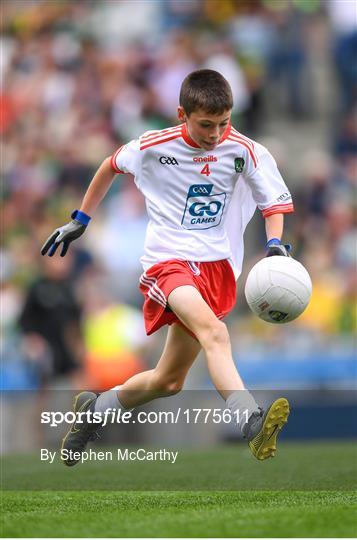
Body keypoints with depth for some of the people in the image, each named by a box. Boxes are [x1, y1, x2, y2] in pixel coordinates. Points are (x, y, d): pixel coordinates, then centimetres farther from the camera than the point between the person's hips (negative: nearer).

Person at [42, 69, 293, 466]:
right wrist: (80, 220, 21)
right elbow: (111, 166, 17)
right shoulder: (153, 147, -2)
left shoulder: (245, 152, -3)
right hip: (168, 260, -3)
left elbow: (274, 201, -1)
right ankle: (252, 425, -53)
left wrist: (275, 245, -22)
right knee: (213, 332, -34)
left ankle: (94, 409, 36)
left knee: (168, 380, 10)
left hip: (218, 266, 4)